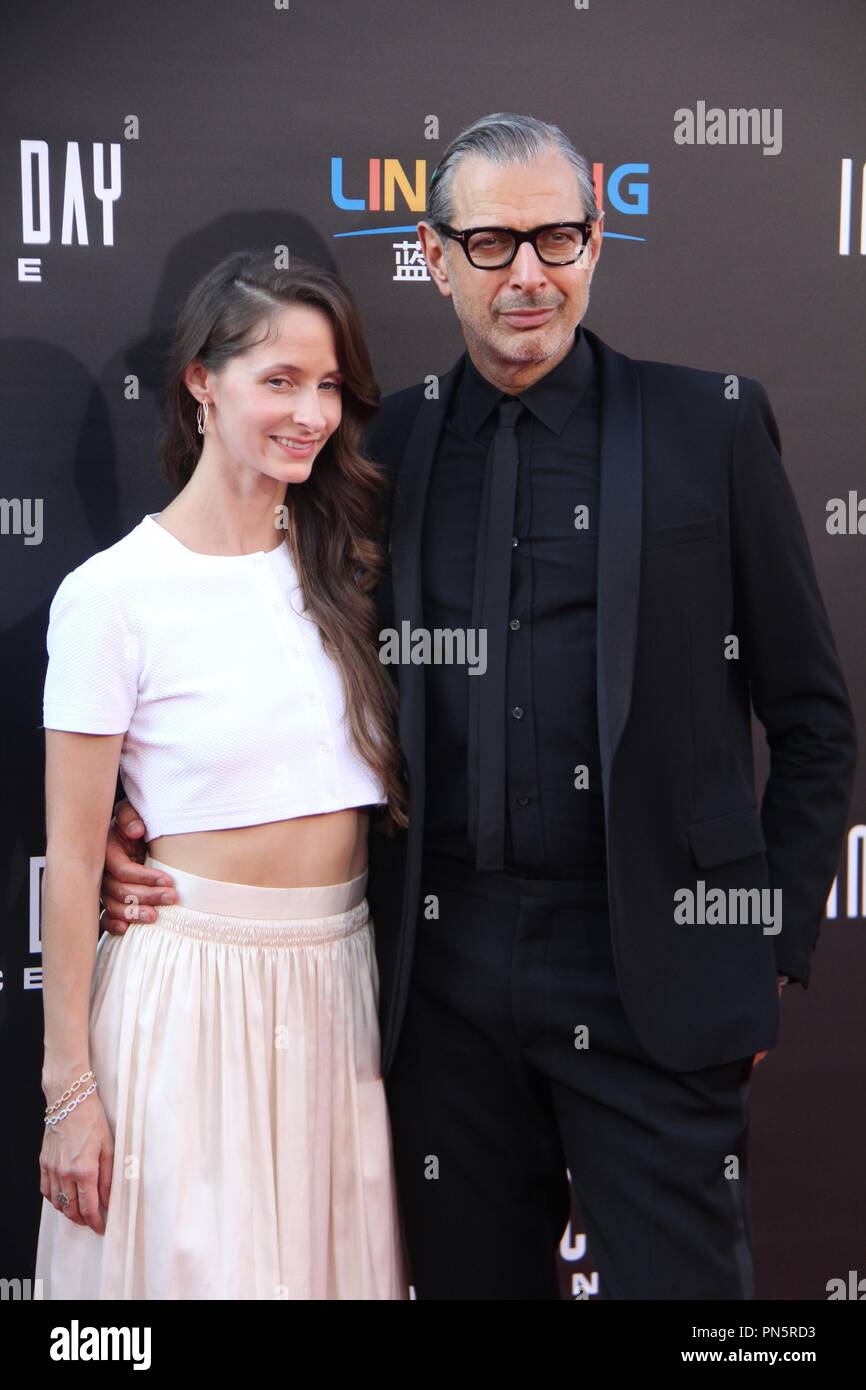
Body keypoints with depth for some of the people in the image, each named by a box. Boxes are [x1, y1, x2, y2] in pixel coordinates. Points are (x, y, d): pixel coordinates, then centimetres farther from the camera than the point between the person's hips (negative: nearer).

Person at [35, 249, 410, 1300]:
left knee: (337, 1260, 17)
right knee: (197, 1265, 9)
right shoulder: (112, 593, -11)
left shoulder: (343, 562, 5)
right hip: (191, 987, -5)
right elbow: (72, 859, -8)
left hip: (342, 978, 5)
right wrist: (69, 1087, -6)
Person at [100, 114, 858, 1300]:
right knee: (469, 1276, 15)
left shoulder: (712, 425, 0)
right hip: (443, 976, 3)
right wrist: (147, 818, -1)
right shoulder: (383, 446, 7)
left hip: (650, 976, -2)